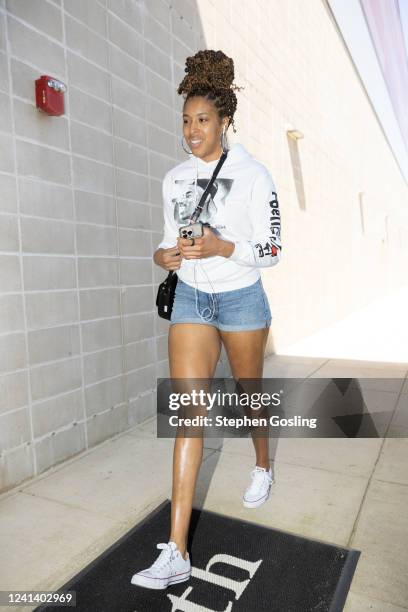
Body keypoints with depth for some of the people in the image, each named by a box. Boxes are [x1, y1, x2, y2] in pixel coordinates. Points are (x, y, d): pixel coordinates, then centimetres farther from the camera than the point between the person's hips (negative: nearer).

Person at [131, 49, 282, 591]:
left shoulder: (253, 175, -7)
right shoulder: (175, 178, 6)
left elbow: (271, 250, -9)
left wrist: (222, 247, -25)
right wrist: (164, 255, -9)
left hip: (241, 300, -2)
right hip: (190, 299, 3)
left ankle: (263, 467, 51)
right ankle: (177, 552, 0)